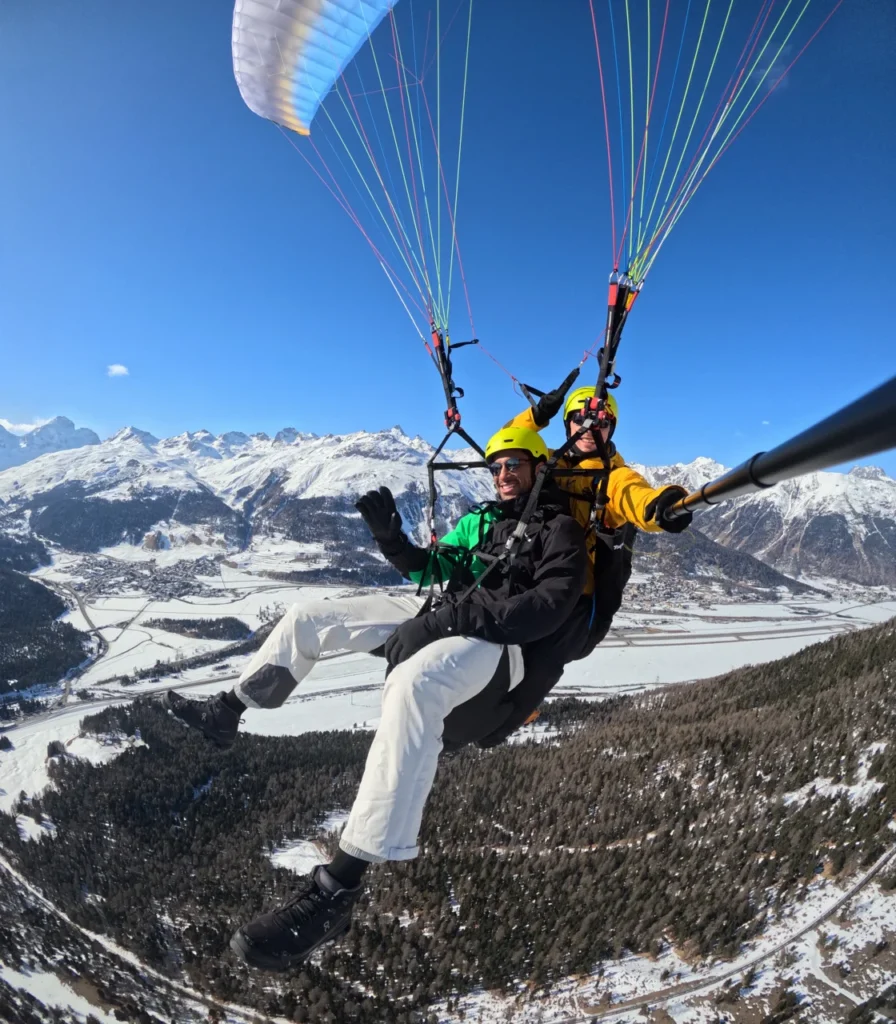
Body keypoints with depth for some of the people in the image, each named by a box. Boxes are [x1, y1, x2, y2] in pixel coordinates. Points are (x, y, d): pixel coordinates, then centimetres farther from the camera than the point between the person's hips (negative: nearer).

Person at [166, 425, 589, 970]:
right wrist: (391, 535, 4)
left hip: (503, 645, -8)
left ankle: (339, 886, -37)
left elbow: (547, 608, -18)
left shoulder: (561, 530, -2)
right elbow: (431, 567, 23)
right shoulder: (482, 519, 21)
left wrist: (454, 618, -26)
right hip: (440, 619, 8)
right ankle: (227, 712, 24)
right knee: (307, 616, 6)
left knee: (414, 683, -43)